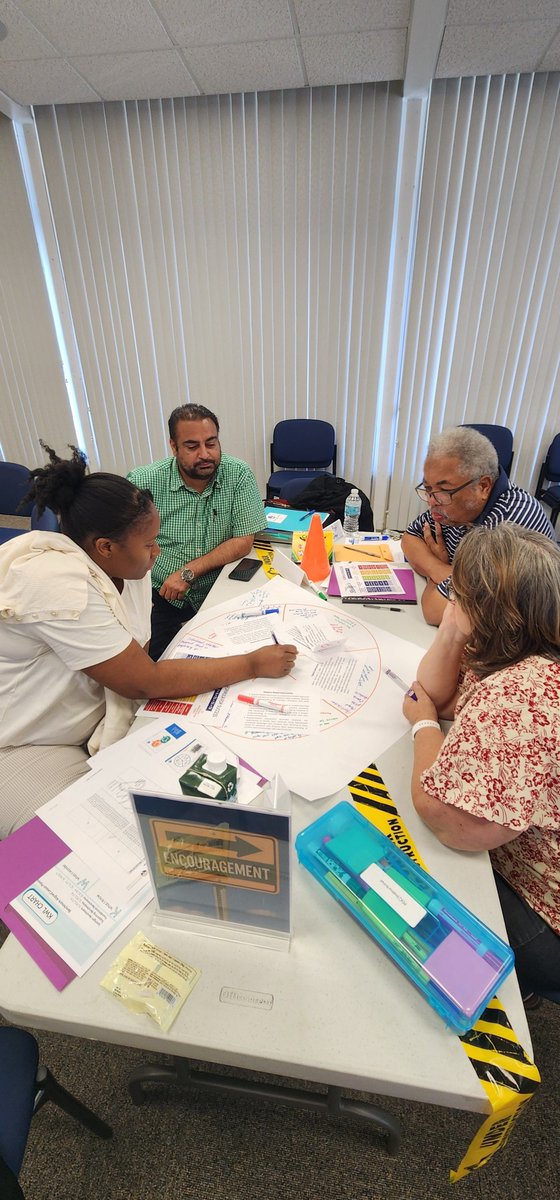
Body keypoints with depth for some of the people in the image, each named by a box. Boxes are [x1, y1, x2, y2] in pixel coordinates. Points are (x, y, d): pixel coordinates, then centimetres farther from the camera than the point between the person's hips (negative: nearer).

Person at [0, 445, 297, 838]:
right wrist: (253, 664, -25)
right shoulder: (58, 585, -32)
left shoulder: (126, 563, -7)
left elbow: (136, 659, -5)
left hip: (95, 723, 7)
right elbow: (144, 682, -30)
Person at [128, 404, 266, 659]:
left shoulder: (239, 475, -7)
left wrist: (188, 572, -15)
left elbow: (244, 542, -9)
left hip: (216, 591, 1)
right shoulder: (143, 481, -9)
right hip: (158, 597, 0)